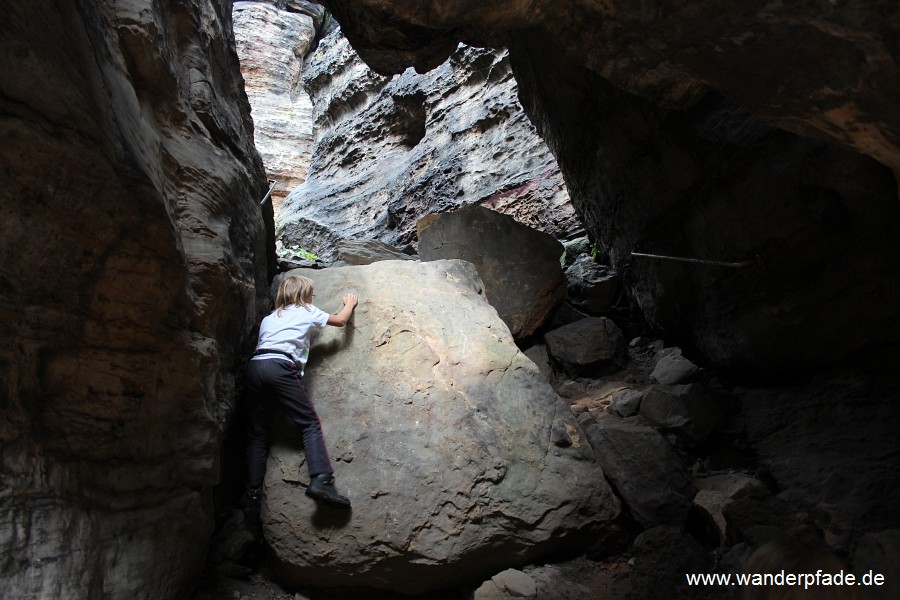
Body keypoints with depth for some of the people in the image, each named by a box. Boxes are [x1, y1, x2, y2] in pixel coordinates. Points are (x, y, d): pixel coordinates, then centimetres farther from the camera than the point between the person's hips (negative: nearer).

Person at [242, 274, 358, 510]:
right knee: (310, 423, -5)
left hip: (254, 366, 5)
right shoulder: (307, 312, 21)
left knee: (257, 434, 8)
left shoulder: (268, 318, 32)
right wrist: (350, 303, 52)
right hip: (280, 368, -5)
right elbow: (340, 320, 33)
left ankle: (252, 494, -1)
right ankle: (321, 480, -21)